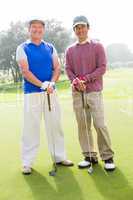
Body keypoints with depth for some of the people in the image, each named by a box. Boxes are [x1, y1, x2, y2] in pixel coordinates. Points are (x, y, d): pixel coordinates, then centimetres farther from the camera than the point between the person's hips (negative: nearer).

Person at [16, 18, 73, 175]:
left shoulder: (50, 48, 13)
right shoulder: (22, 48, 1)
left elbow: (57, 67, 6)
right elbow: (25, 71, -9)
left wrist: (51, 83, -13)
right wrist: (43, 85, -18)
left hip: (51, 91, 4)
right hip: (32, 92, -3)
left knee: (55, 124, 8)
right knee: (30, 127, -1)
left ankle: (59, 157, 20)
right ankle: (27, 162, 9)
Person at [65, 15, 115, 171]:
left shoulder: (97, 46, 4)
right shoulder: (70, 50, 13)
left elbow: (102, 68, -4)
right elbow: (68, 69, 7)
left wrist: (85, 79, -14)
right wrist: (76, 81, -13)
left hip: (94, 91, -3)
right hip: (77, 93, 3)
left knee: (100, 124, -8)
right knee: (82, 125, 3)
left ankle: (107, 157, 3)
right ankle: (89, 156, 13)